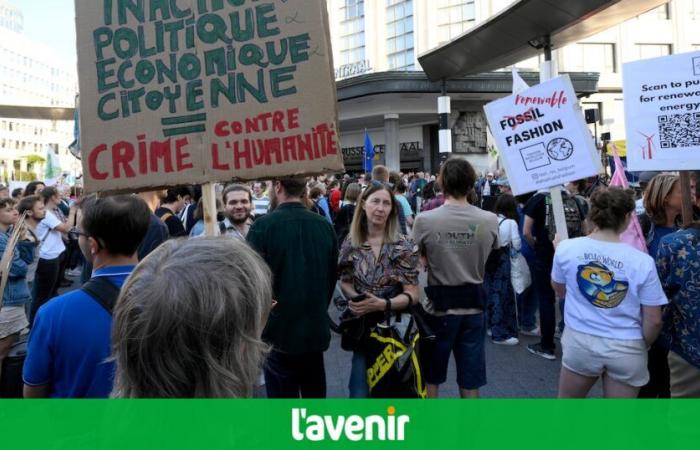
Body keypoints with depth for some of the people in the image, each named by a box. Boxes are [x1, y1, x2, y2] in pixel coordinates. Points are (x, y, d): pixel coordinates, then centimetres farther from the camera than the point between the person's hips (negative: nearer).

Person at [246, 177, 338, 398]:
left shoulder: (262, 227, -18)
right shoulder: (325, 226, -3)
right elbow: (332, 275, 7)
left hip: (279, 330, -4)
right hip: (316, 329, 4)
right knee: (314, 392, 19)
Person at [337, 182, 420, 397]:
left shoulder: (403, 246, -9)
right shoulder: (351, 243, -2)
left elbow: (412, 294, -10)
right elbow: (345, 282, 6)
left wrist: (383, 304, -26)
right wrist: (355, 298, -16)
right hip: (363, 326, 1)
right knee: (360, 391, -1)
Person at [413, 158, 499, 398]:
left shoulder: (424, 220, -15)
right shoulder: (490, 220, -8)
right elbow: (489, 258, 5)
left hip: (438, 307, -1)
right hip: (473, 307, 2)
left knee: (431, 376, 17)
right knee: (470, 381, 13)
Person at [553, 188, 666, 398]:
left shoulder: (566, 248, -10)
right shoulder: (642, 262, -14)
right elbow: (653, 321, -8)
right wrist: (642, 346, 14)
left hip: (580, 341, 1)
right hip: (626, 349, -1)